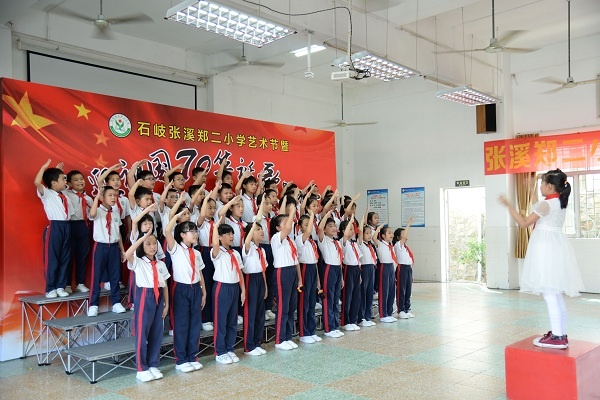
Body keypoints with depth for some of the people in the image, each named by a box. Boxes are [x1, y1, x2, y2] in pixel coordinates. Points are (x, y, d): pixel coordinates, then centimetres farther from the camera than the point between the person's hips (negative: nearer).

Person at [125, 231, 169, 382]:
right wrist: (142, 238, -28)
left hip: (158, 298, 5)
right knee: (142, 333, 0)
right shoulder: (138, 262, -4)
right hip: (144, 297, -5)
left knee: (157, 333, 9)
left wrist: (166, 304, 10)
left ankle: (153, 365, 21)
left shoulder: (161, 264, 10)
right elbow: (127, 254, -27)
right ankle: (141, 369, 10)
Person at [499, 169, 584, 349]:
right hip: (556, 246, 10)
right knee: (556, 295, 14)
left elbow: (523, 223, -14)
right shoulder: (561, 203, 13)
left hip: (546, 248, -10)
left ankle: (557, 337, -5)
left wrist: (508, 205, -10)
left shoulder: (545, 204, -15)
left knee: (549, 295, -7)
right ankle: (561, 334, 20)